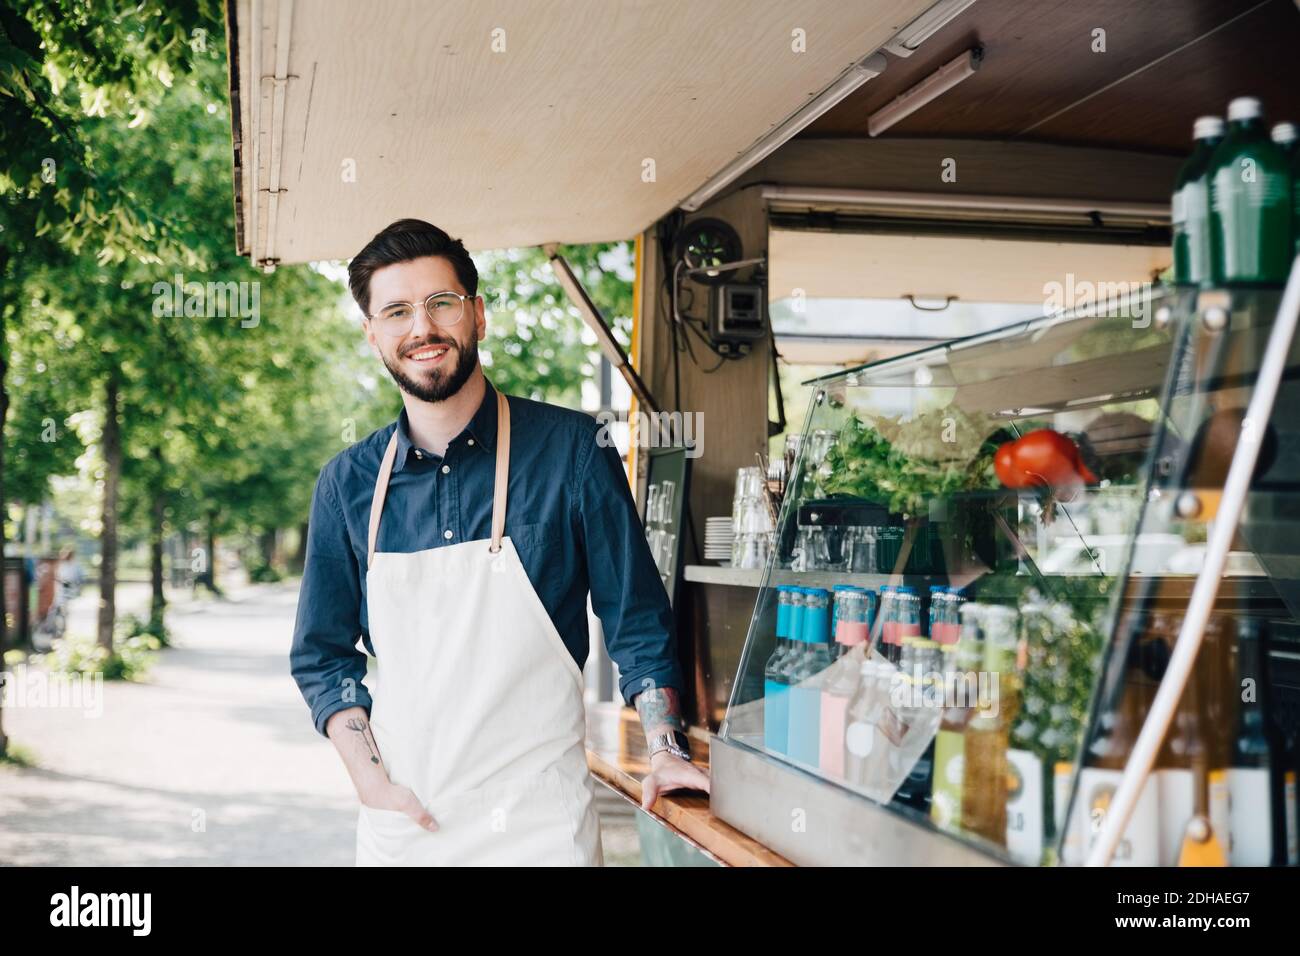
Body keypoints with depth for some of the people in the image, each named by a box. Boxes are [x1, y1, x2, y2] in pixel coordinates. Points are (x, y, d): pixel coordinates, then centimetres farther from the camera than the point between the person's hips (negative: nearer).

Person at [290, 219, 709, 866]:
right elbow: (321, 652, 10)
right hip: (399, 820, 3)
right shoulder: (348, 484, 3)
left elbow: (636, 618, 1)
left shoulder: (572, 448, -5)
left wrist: (665, 748, -9)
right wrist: (369, 776, -2)